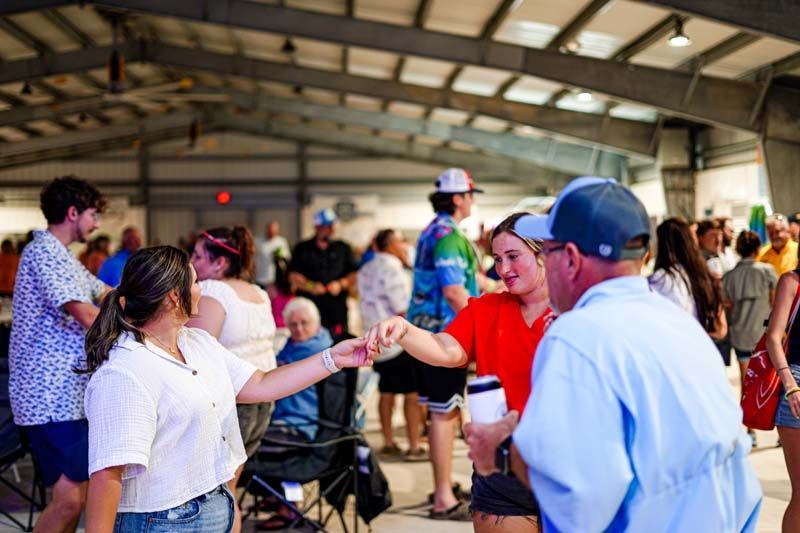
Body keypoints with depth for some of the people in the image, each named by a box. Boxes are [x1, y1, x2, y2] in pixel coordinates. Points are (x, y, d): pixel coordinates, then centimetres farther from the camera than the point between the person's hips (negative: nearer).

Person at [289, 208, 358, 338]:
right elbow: (293, 276, 5)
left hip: (337, 312, 1)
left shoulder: (343, 248, 15)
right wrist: (310, 286, -11)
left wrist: (341, 284, -6)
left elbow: (355, 275, 12)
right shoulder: (302, 249, 12)